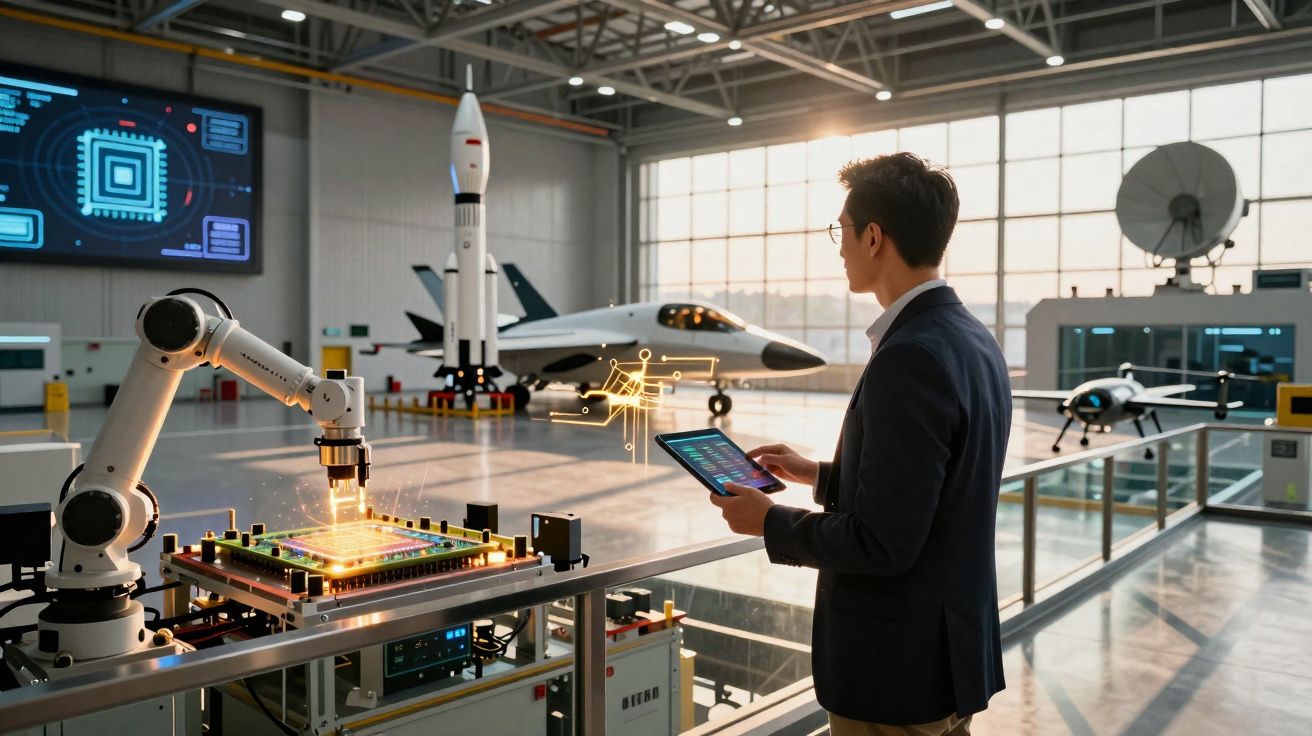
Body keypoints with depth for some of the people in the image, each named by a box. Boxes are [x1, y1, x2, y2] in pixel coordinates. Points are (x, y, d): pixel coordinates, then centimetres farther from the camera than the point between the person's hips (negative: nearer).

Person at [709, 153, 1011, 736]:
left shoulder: (910, 358, -26)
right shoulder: (972, 341, 4)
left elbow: (882, 541, -25)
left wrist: (769, 521, -11)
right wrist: (819, 475, 15)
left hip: (898, 665, -9)